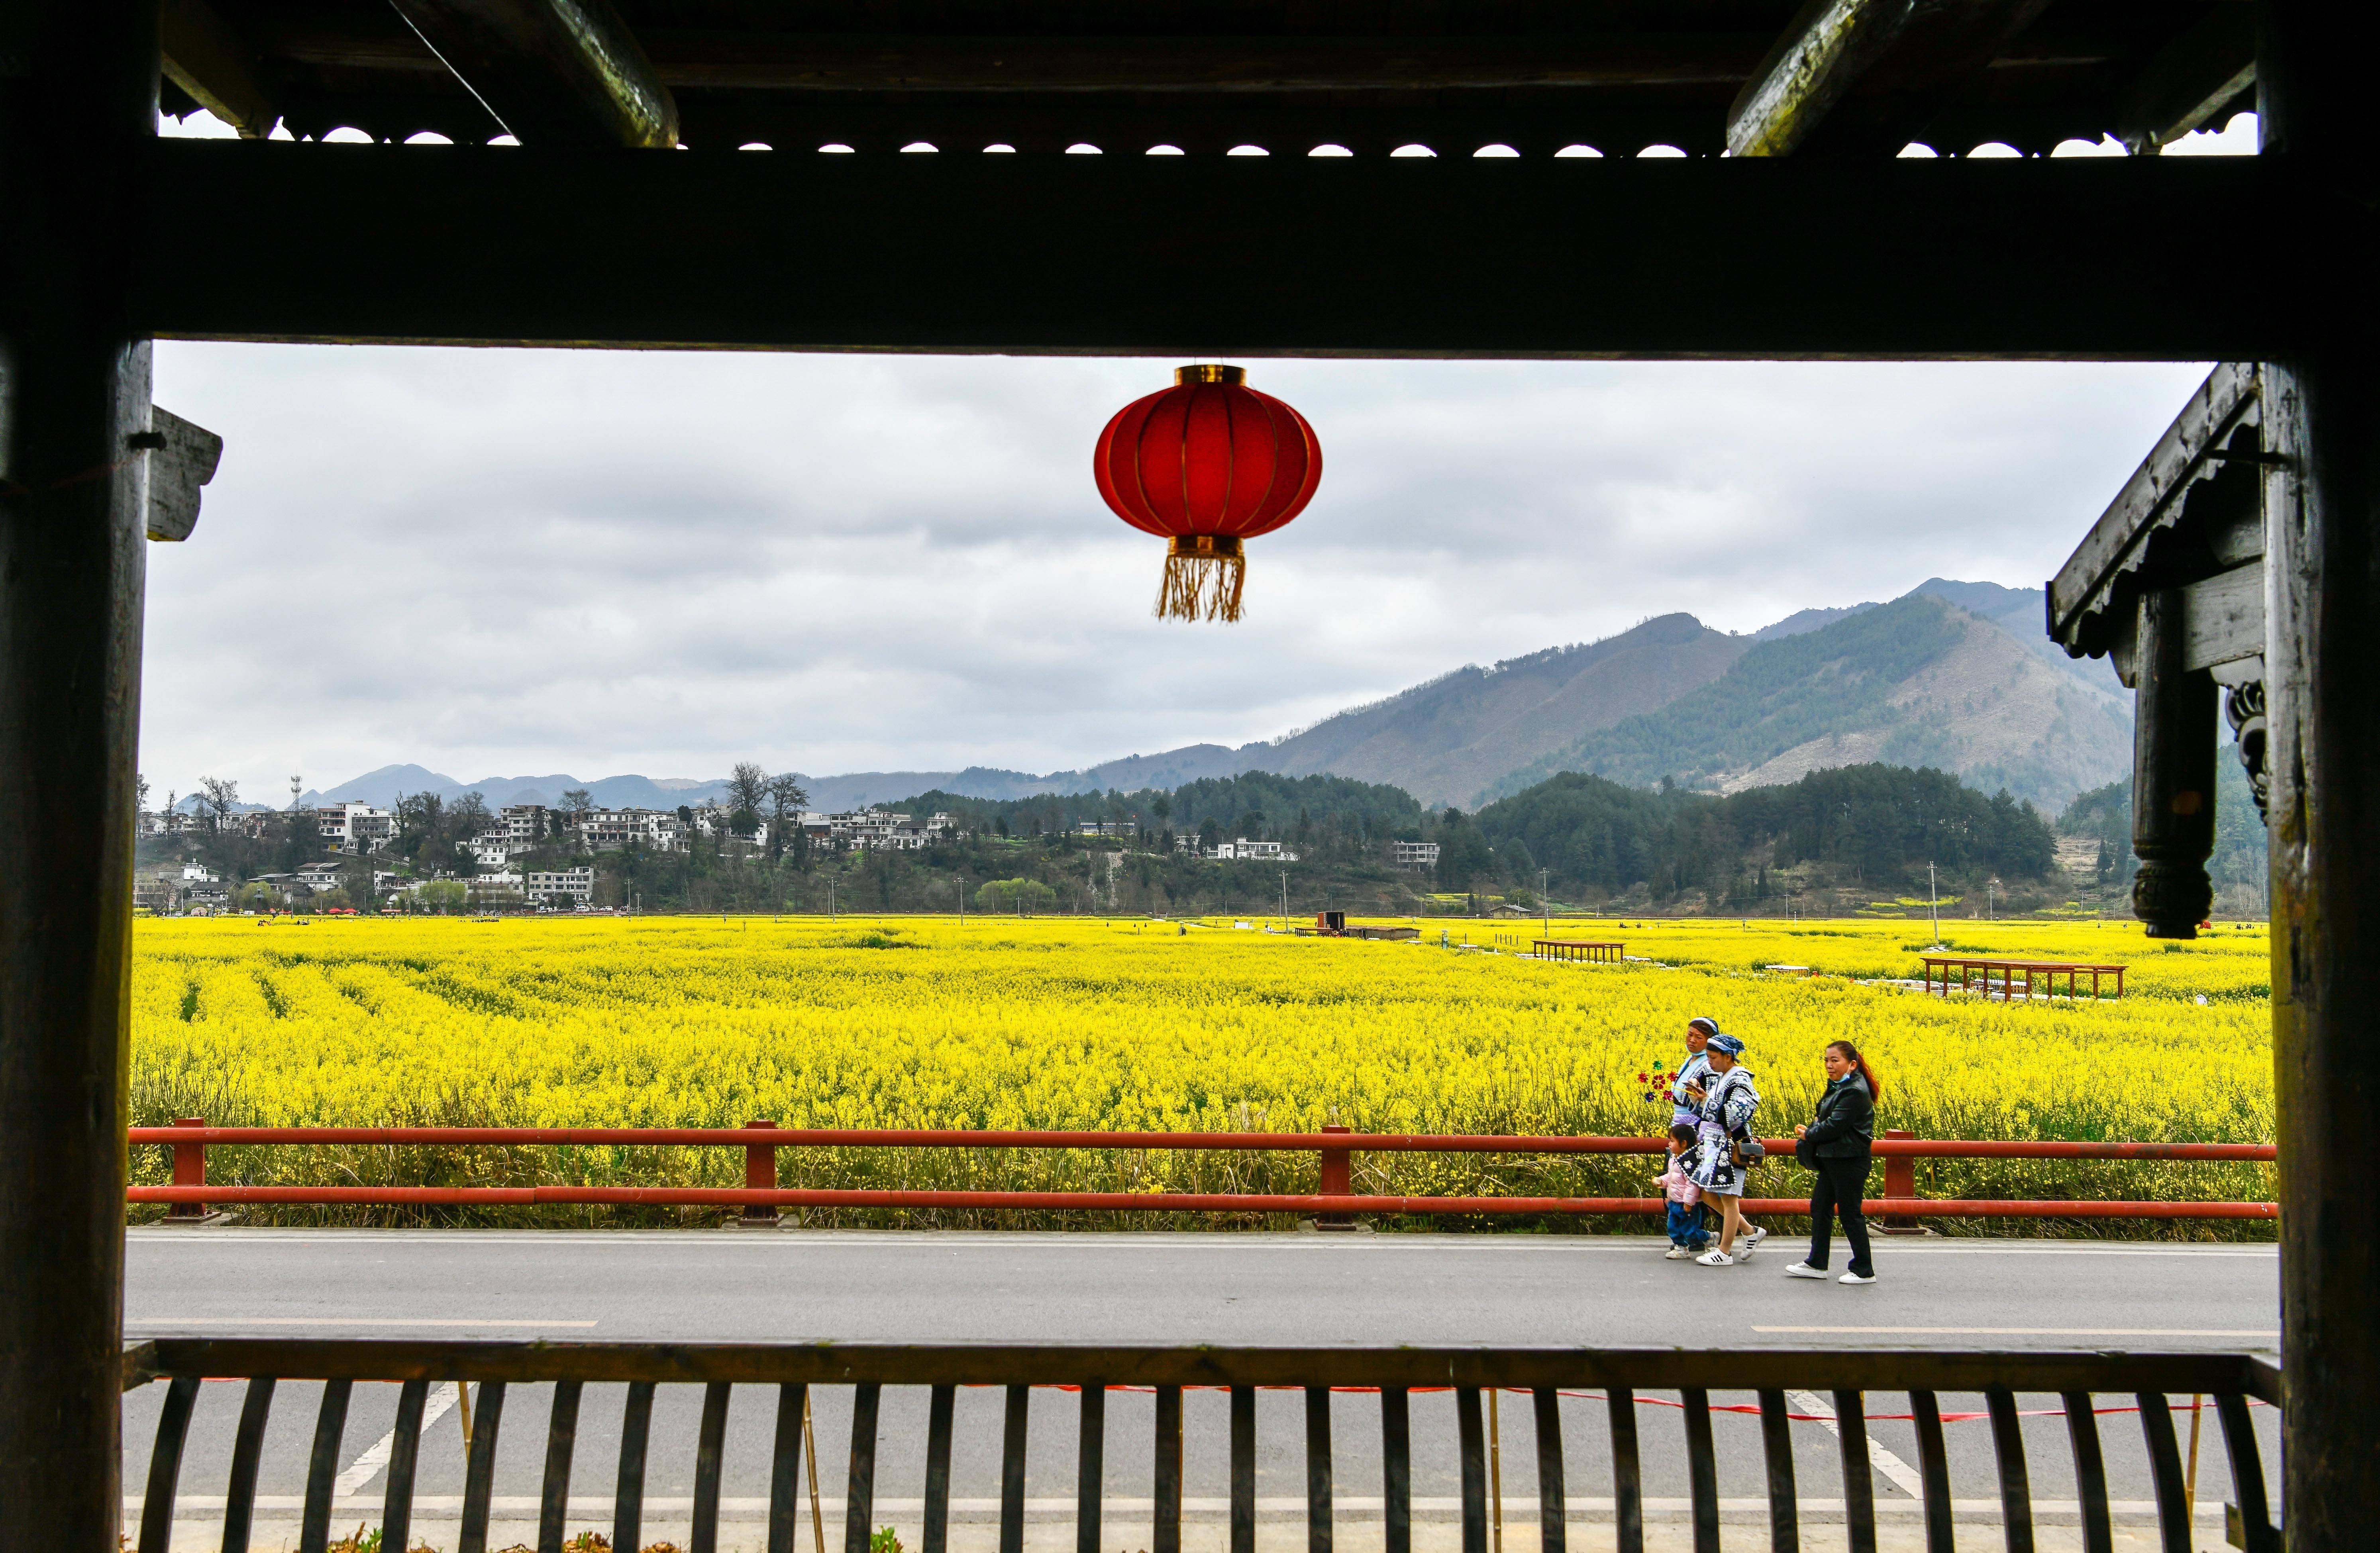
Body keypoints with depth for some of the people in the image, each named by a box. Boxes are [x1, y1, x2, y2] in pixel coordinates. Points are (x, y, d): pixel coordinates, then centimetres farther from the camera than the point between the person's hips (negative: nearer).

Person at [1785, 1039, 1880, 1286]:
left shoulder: (1855, 1092, -19)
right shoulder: (1838, 1087, 11)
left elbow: (1834, 1127, -23)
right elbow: (1825, 1119, 16)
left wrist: (1808, 1134, -8)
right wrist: (1812, 1130, -5)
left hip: (1849, 1162, -10)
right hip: (1832, 1160, 10)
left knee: (1850, 1213, -1)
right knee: (1819, 1207, 13)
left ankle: (1864, 1270, 10)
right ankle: (1816, 1263, 22)